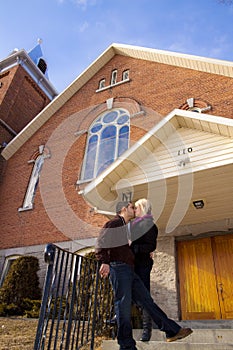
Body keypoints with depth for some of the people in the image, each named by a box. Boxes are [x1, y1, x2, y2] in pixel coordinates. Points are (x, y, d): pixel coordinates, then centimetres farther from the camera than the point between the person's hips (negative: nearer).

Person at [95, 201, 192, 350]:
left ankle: (172, 331, 11)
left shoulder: (125, 227, 27)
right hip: (118, 268, -10)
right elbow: (101, 241, -14)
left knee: (147, 300, 7)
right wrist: (104, 262, -25)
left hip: (129, 270, 10)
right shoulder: (114, 223, -2)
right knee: (124, 306, -7)